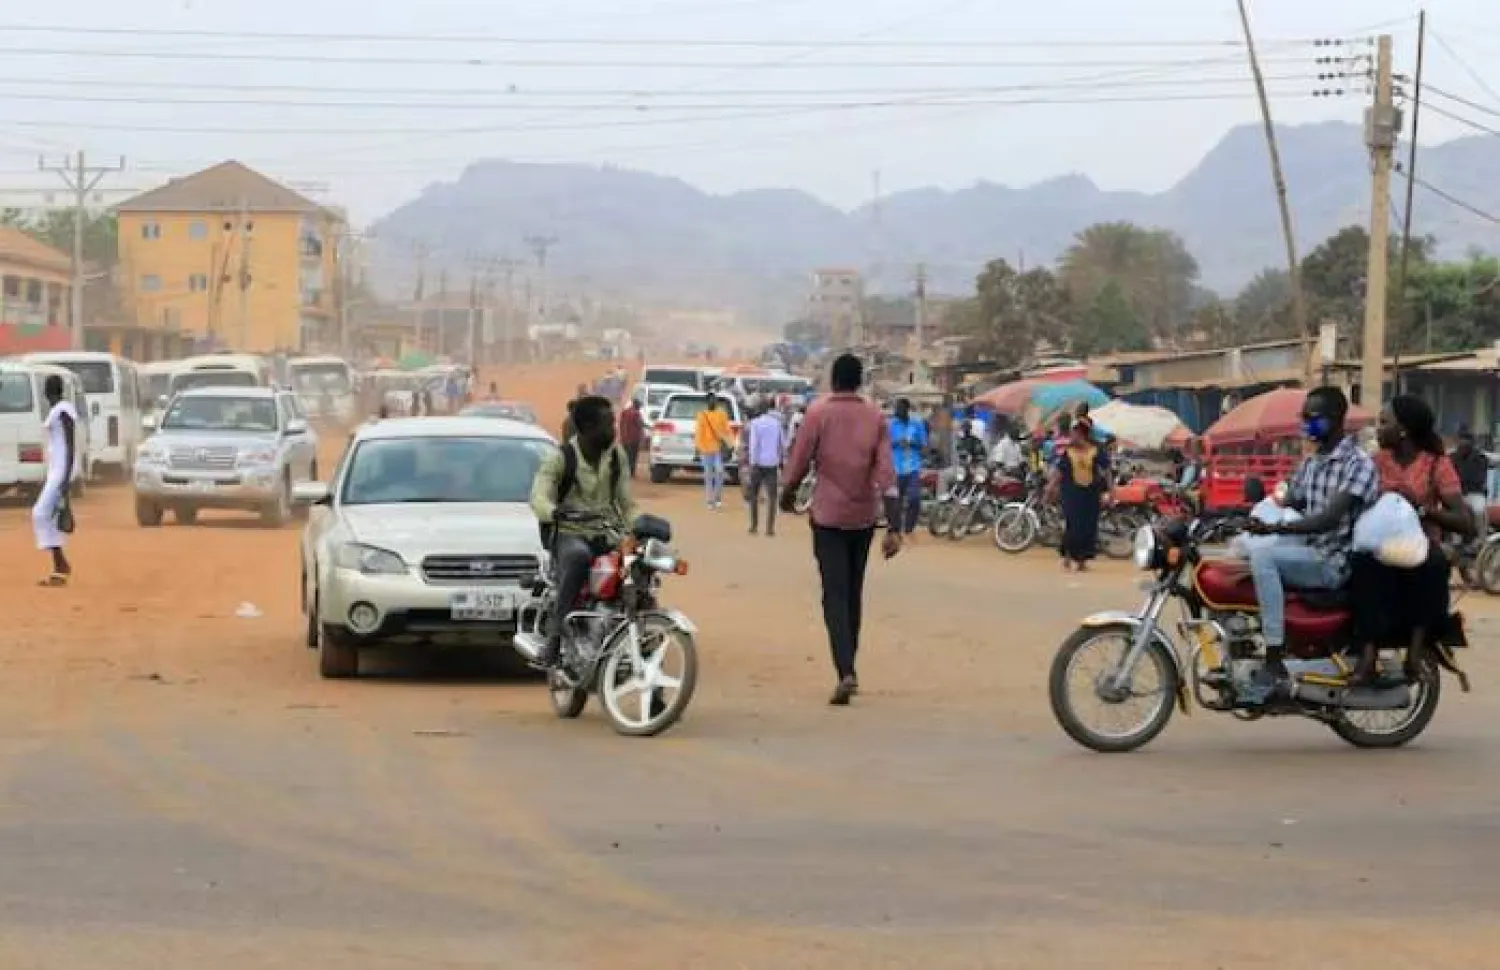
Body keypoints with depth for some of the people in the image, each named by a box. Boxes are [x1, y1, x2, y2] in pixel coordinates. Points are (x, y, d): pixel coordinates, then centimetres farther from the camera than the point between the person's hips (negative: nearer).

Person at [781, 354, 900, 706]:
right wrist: (893, 528, -7)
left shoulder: (819, 413, -7)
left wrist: (787, 495, 16)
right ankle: (848, 664, 26)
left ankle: (846, 672, -22)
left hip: (829, 515, -3)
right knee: (854, 591, 17)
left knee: (835, 594, -6)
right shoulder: (875, 417, 1)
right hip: (864, 516, 3)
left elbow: (800, 460, -5)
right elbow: (886, 472, -6)